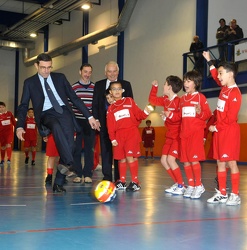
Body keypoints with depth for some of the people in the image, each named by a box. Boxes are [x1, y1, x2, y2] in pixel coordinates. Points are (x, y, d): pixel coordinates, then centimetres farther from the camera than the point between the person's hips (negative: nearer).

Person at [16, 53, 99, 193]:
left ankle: (59, 183, -5)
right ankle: (69, 163, -42)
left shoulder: (60, 77, 14)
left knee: (69, 145, -15)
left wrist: (90, 117, 8)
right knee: (56, 126, -38)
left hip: (64, 112, 2)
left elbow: (74, 98, 14)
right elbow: (23, 106, 7)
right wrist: (20, 126, -9)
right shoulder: (30, 82, 10)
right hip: (46, 114, -2)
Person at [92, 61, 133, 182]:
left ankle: (119, 178, 7)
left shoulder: (126, 85, 8)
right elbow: (95, 104, 10)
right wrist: (96, 119, -1)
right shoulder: (99, 85, 11)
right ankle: (107, 177, 12)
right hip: (104, 122, 1)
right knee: (105, 150, 4)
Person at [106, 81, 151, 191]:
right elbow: (110, 126, 8)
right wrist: (112, 139, 0)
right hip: (119, 135, 3)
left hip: (132, 133, -3)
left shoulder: (129, 101, 7)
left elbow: (138, 115, 3)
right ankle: (122, 181, 22)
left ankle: (135, 182, -5)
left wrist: (145, 112, -17)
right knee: (121, 158, 9)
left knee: (130, 157, -12)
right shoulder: (111, 108, 13)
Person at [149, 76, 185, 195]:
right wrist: (154, 87, 17)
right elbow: (152, 100, 22)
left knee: (170, 159, -15)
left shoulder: (179, 101, -17)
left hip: (178, 135, -9)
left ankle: (181, 186, -2)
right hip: (170, 136, 9)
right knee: (163, 160, 7)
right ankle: (177, 183, 18)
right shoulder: (165, 100, 8)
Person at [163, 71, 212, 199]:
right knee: (185, 161, 7)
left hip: (196, 132, -6)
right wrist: (170, 115, 3)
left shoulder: (200, 97, -3)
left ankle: (199, 185, 3)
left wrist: (200, 112, -26)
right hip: (184, 133, 6)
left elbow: (207, 114, -7)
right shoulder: (182, 99, 16)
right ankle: (191, 185, 18)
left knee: (194, 159, -10)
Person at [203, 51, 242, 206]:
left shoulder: (235, 93, -16)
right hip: (219, 131, 9)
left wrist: (216, 127, -11)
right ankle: (222, 194, 16)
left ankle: (235, 195, 1)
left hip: (230, 131, -8)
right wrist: (209, 61, 33)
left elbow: (231, 118, -19)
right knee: (220, 163, 9)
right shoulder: (224, 88, 9)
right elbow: (216, 78, 32)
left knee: (231, 162, -5)